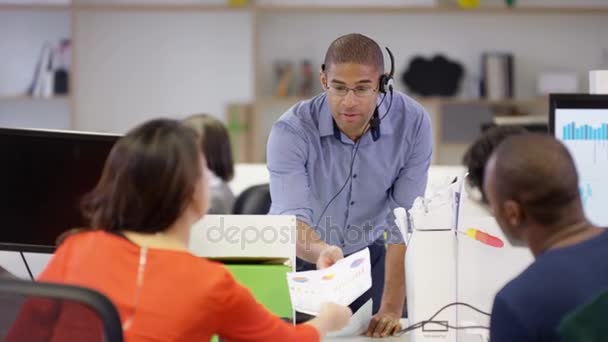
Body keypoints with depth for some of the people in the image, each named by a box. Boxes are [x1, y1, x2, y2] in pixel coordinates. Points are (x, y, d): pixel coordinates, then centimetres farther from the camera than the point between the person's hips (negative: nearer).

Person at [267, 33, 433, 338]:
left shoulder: (412, 123, -20)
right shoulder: (291, 131, -25)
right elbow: (291, 219, -33)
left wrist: (392, 309, -28)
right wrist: (321, 251, -56)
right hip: (303, 258, -1)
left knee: (385, 333, -15)